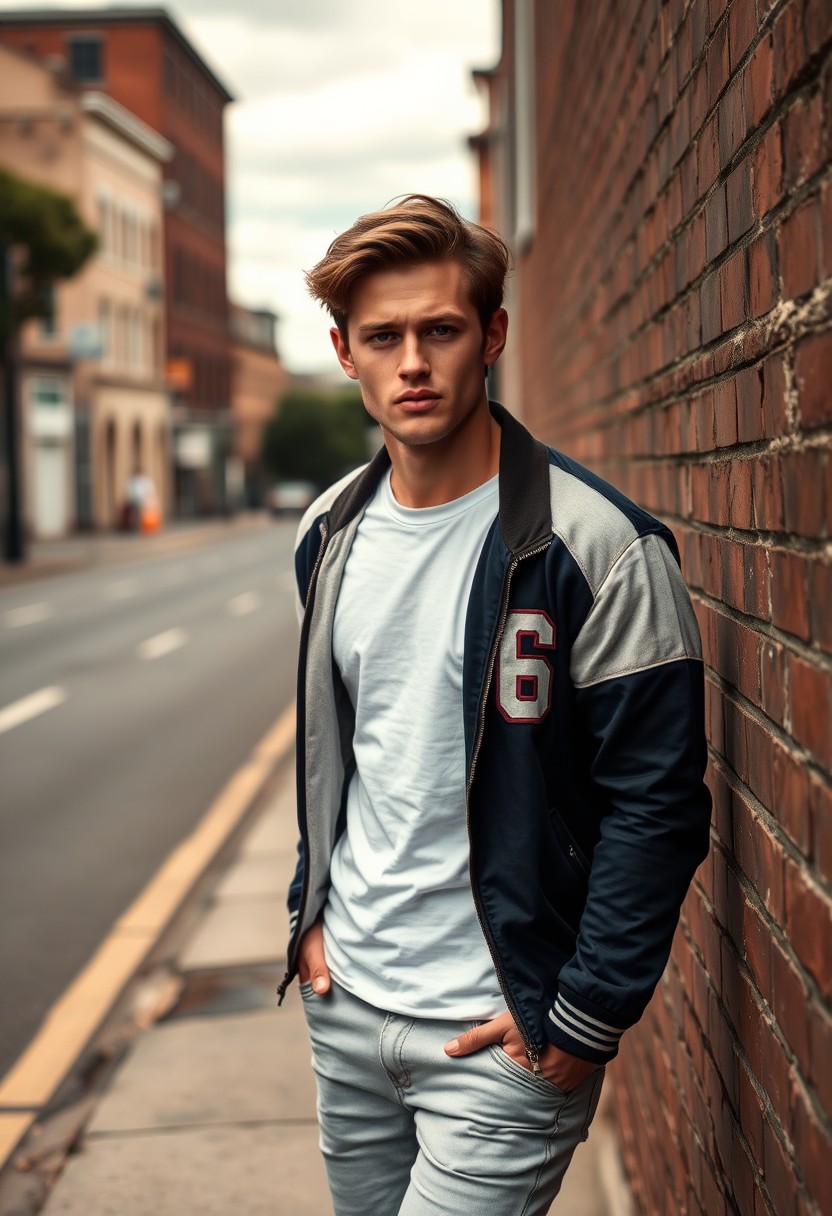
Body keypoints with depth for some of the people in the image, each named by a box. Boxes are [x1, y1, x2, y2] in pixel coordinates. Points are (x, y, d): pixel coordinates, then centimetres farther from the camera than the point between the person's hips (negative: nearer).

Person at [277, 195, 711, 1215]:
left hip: (499, 1034, -6)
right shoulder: (334, 534, 4)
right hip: (345, 1002, 6)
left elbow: (656, 804, -15)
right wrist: (313, 906, 9)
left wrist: (586, 1019, -16)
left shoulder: (598, 547, -16)